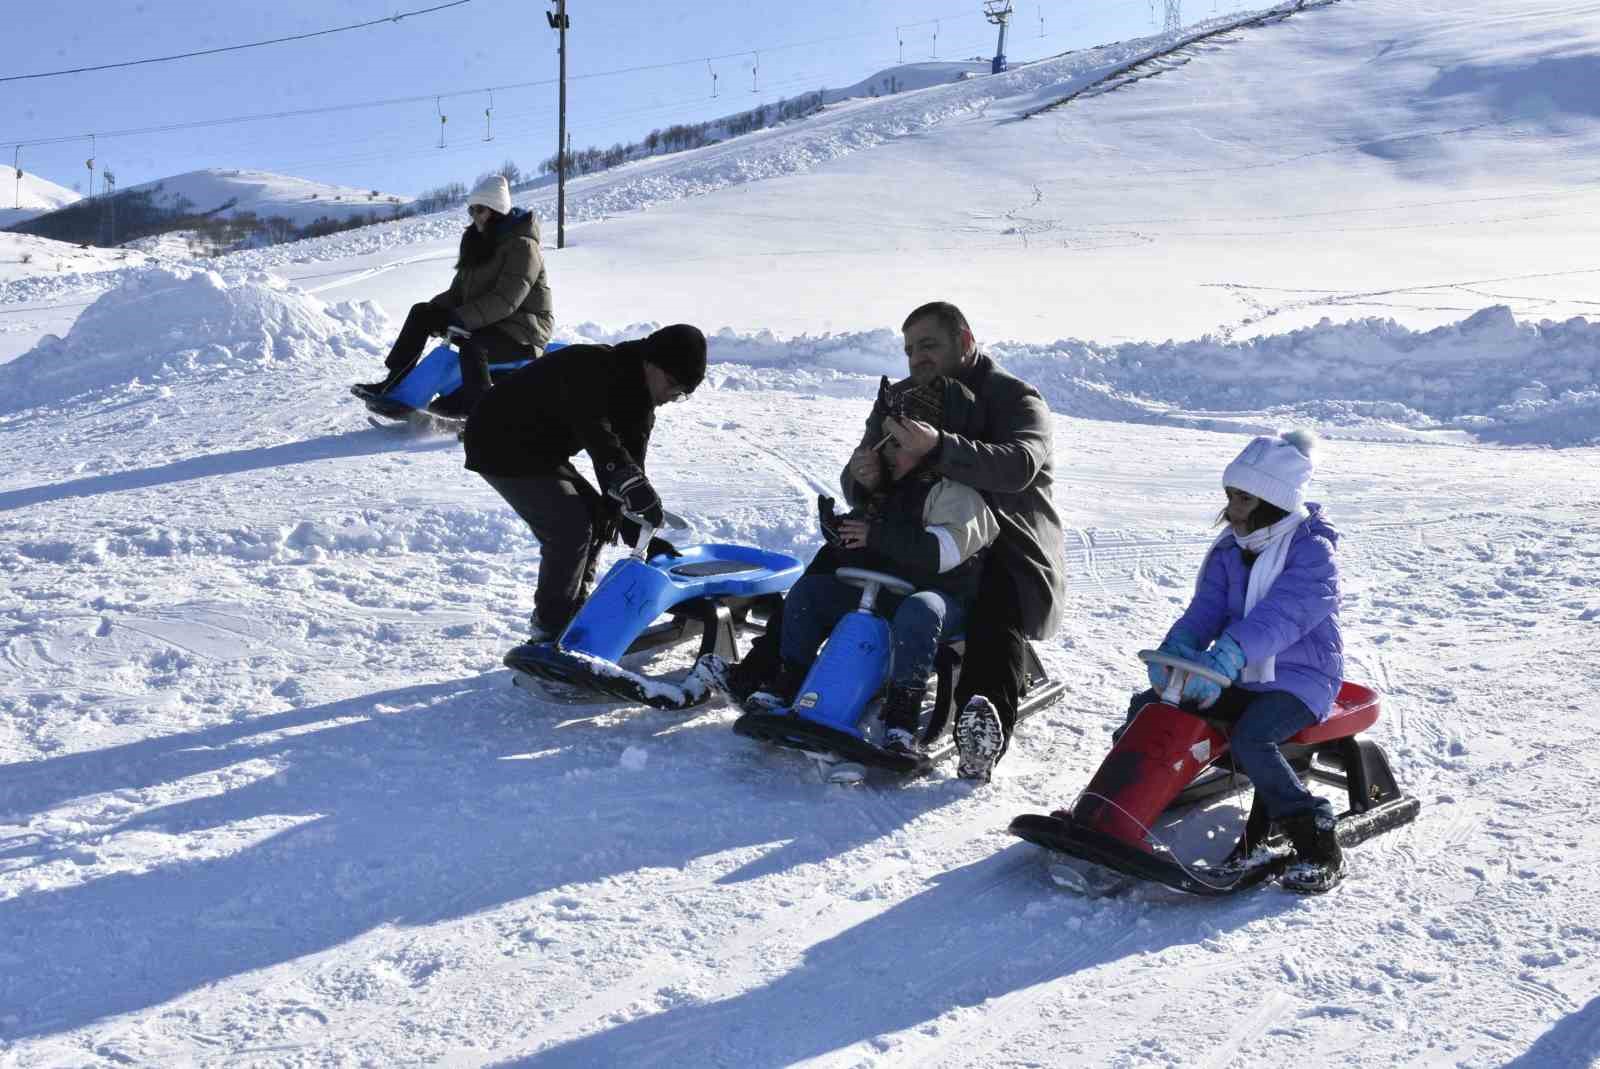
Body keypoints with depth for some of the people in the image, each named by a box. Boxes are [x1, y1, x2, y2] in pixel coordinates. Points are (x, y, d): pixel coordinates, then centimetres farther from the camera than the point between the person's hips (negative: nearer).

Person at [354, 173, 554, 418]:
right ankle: (394, 384, -4)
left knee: (471, 345, -38)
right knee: (421, 312, -1)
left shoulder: (522, 246, -15)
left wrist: (460, 318, -30)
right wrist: (433, 310, -4)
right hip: (483, 322, 9)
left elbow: (505, 300, -25)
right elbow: (459, 291, 15)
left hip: (521, 333, -9)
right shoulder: (478, 242, 13)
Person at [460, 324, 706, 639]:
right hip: (502, 445, -10)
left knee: (598, 516, 9)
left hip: (540, 448, 10)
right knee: (570, 528, -16)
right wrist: (634, 484, -54)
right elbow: (596, 435, -43)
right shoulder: (593, 368, -26)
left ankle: (576, 612, 19)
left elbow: (630, 462, 0)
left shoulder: (639, 405, 3)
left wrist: (644, 538, -10)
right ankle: (552, 629, -3)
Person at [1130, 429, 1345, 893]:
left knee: (1250, 739, -33)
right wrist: (1176, 648, -23)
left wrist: (1226, 657, -44)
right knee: (1148, 709, -6)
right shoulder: (1230, 550, 9)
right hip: (1239, 676, 7)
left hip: (1300, 677, -7)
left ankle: (1319, 846, -23)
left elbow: (1280, 615, -30)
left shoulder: (1313, 551, -14)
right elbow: (1207, 607, 0)